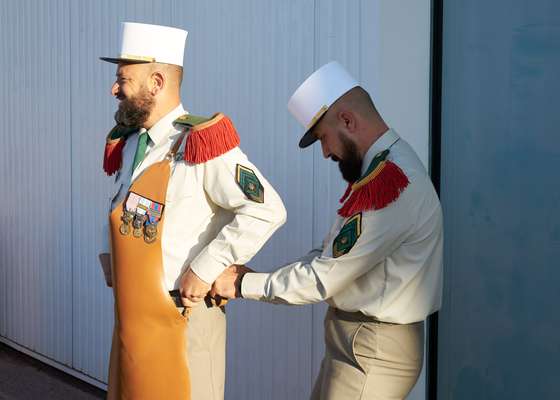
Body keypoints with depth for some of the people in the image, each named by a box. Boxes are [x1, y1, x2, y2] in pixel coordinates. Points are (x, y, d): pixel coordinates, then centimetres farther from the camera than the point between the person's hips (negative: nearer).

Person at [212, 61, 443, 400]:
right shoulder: (385, 167, 8)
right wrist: (253, 278, 1)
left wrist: (242, 285, -10)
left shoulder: (391, 181, -24)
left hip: (373, 351, -9)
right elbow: (332, 257, 9)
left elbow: (323, 278, -22)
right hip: (354, 338, 9)